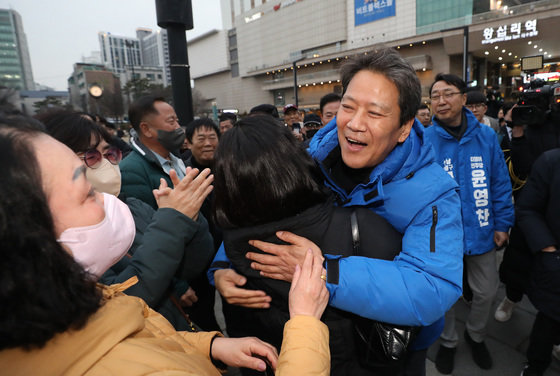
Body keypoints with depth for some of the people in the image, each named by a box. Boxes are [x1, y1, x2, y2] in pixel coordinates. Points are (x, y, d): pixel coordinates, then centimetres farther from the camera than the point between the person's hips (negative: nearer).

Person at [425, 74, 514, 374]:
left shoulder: (486, 136, -5)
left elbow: (500, 183, 1)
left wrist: (502, 223, 0)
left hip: (481, 232, 3)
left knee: (487, 291, 19)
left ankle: (476, 335, 50)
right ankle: (448, 341, 45)